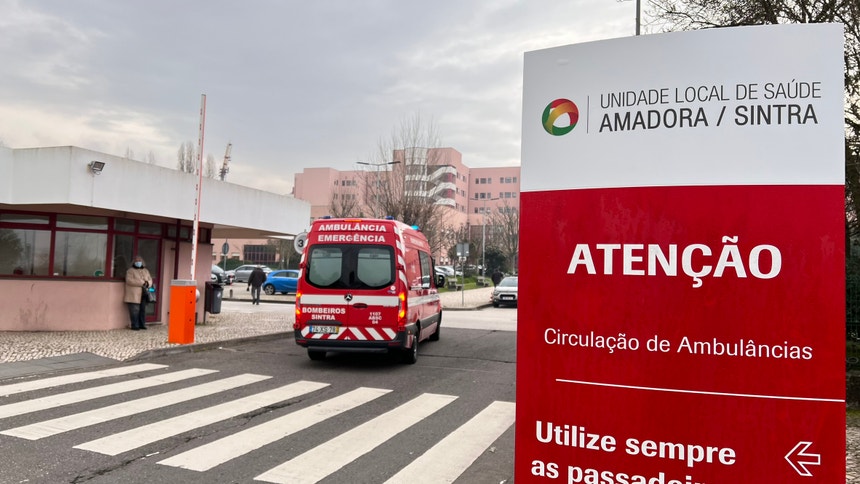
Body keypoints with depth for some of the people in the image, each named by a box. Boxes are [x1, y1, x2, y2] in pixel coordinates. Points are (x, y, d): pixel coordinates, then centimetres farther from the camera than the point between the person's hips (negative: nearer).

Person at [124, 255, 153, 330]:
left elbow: (150, 279, 17)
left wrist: (148, 283, -9)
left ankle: (142, 325, 13)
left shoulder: (146, 271, 19)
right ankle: (135, 325, -2)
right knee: (135, 310, -7)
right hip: (134, 295, -5)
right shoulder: (130, 270, 0)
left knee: (143, 310, 7)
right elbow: (129, 280, -14)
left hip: (143, 295, 6)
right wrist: (142, 283, -18)